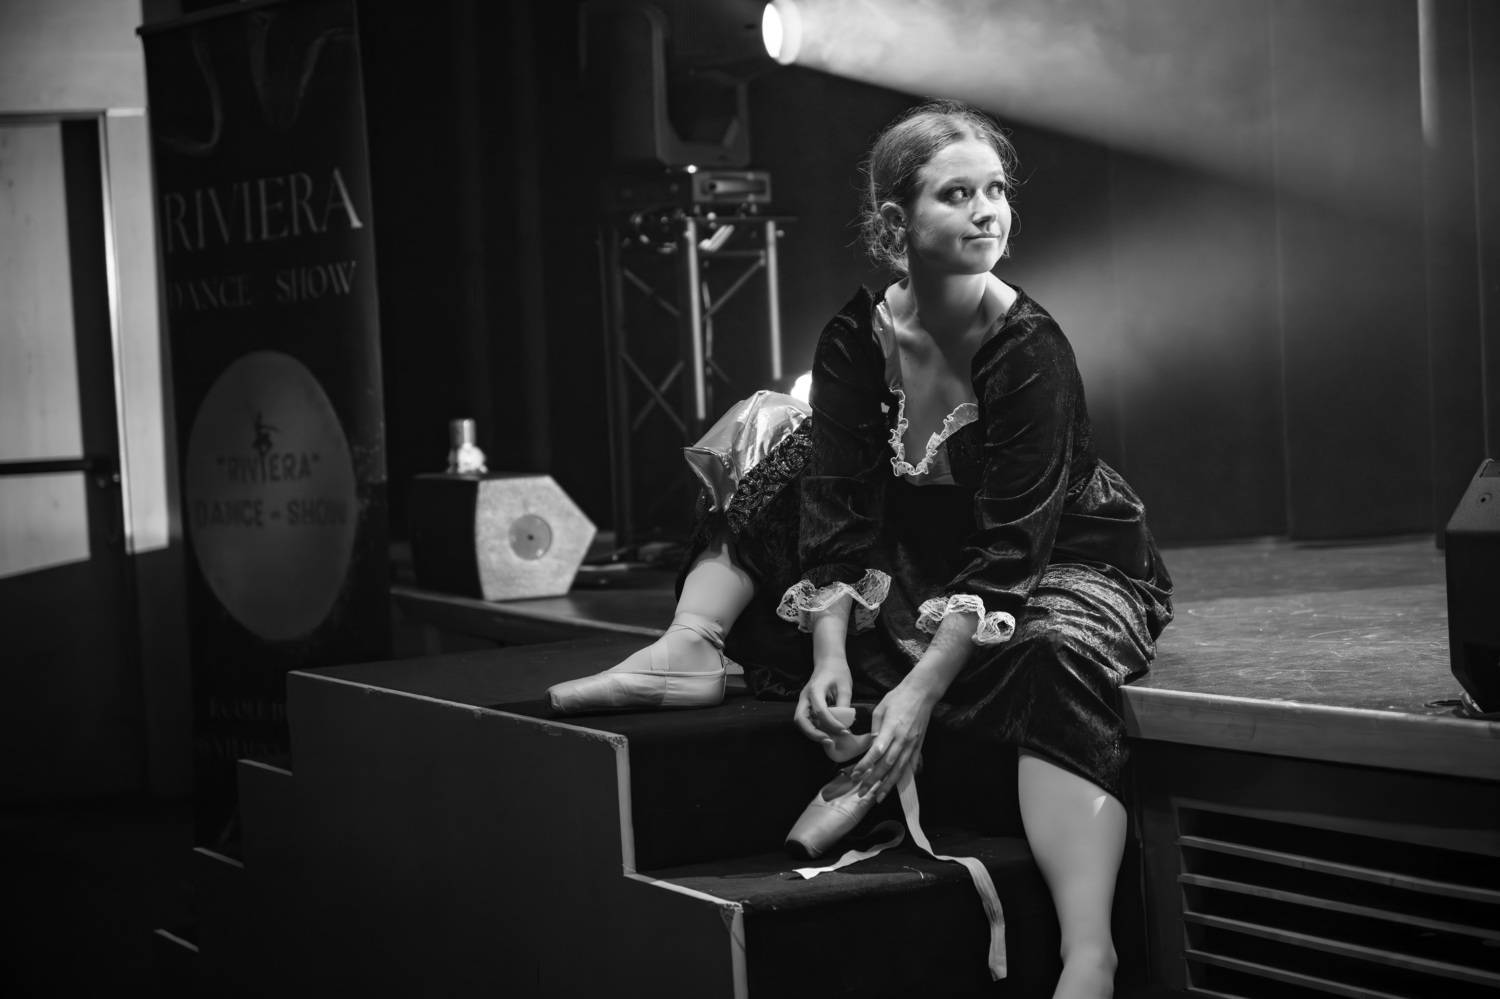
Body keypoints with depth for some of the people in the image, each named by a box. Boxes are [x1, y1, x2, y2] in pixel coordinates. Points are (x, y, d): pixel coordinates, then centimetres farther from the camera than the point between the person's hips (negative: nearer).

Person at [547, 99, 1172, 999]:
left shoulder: (1030, 349, -22)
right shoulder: (857, 339, -8)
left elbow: (1009, 547, -26)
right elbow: (840, 509, -12)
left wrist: (920, 694, -33)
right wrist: (831, 654, -27)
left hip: (1056, 562, -5)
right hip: (921, 555, 6)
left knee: (1055, 659, -39)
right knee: (779, 441, -2)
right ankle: (688, 652, -18)